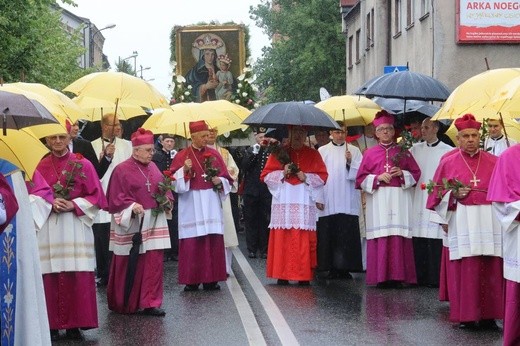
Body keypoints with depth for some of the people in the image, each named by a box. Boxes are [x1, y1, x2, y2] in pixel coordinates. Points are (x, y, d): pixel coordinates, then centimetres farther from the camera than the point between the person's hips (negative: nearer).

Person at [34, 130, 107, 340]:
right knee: (51, 277, -3)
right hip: (48, 230, 1)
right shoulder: (40, 167, 8)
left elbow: (95, 196, 3)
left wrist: (74, 205, -11)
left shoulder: (83, 165, 4)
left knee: (77, 277, -4)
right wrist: (50, 203, -11)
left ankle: (74, 324, 4)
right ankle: (52, 324, 4)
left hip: (76, 228, -1)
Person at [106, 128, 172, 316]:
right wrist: (132, 206, -24)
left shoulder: (153, 167, 11)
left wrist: (167, 200, -3)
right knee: (129, 265, 2)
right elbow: (115, 198, -10)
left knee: (154, 262, 1)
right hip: (131, 224, -5)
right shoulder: (122, 170, -7)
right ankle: (124, 304, 17)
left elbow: (164, 188, 17)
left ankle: (150, 303, 6)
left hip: (153, 222, 6)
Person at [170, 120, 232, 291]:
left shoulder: (214, 154, 10)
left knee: (213, 242, -1)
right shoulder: (181, 156, 1)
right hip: (191, 205, -2)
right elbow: (174, 182, -3)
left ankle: (211, 279, 5)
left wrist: (219, 181, -8)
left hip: (211, 204, 3)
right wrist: (184, 170, -19)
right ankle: (192, 280, 0)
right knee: (192, 243, -5)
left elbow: (226, 179, 13)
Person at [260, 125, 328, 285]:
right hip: (283, 203, 0)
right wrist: (282, 173, -8)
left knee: (304, 241, -5)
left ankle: (304, 276, -2)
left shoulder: (313, 154, 12)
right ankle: (282, 276, -2)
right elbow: (266, 175, 8)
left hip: (304, 204, 0)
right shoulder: (279, 153, 12)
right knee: (283, 239, -5)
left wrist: (306, 177, -9)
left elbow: (322, 177, 8)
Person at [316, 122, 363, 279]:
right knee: (328, 235, -1)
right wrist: (318, 198, -3)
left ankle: (344, 267, 3)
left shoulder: (354, 151, 9)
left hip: (347, 202, 0)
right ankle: (330, 268, 5)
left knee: (347, 235, -3)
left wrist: (350, 162, -13)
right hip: (328, 202, 0)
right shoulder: (322, 151, 8)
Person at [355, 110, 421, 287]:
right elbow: (361, 178, 7)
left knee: (399, 237, -5)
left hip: (399, 200, 0)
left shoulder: (403, 152, 12)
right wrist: (378, 178, -9)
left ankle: (398, 276, -3)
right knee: (380, 238, -5)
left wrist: (402, 174, -6)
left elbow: (416, 173, 12)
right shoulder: (370, 153, 10)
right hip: (378, 199, 0)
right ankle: (381, 277, -3)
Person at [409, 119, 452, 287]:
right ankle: (420, 277, 11)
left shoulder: (447, 151, -1)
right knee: (418, 243, 4)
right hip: (418, 202, 4)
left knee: (435, 242, -6)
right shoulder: (415, 149, 12)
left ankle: (434, 278, 0)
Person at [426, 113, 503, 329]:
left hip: (489, 222, 1)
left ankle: (488, 315, 5)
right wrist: (455, 195, -9)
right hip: (462, 223, -1)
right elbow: (438, 194, 8)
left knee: (491, 270, -2)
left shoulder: (493, 162, 10)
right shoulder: (448, 163, 6)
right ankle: (466, 316, 3)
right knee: (464, 270, -4)